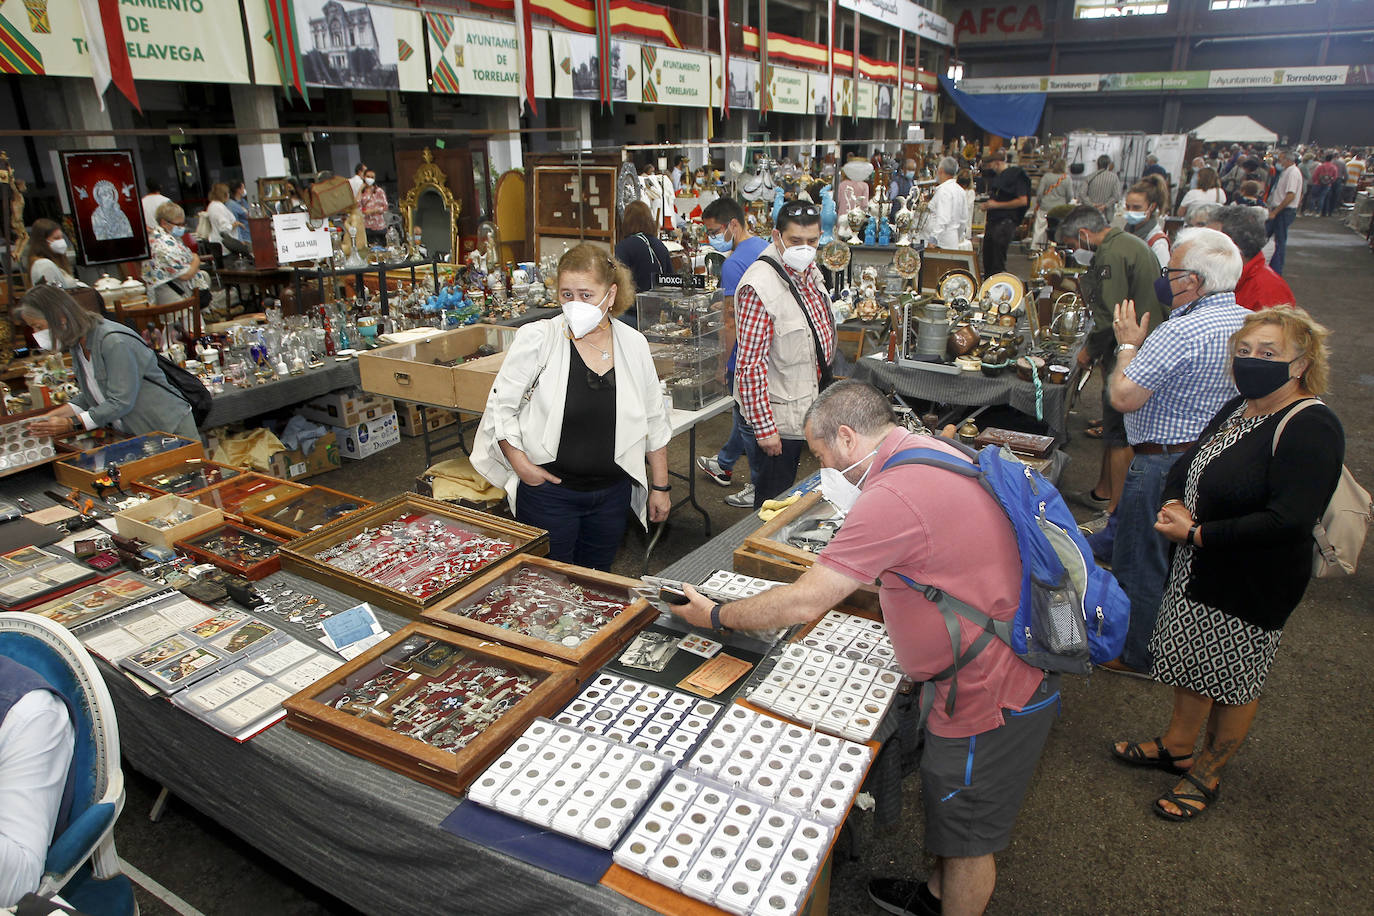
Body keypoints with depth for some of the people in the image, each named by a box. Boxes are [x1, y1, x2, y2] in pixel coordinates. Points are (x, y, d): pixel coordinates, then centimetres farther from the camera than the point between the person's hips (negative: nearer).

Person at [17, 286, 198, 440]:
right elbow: (88, 396, 11)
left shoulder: (115, 342, -22)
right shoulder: (76, 345, 6)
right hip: (132, 434, 8)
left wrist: (71, 424, -21)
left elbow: (121, 402, -24)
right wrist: (51, 417, -2)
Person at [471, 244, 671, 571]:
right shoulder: (537, 338, -10)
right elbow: (500, 407, -5)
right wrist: (521, 464, -14)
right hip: (547, 488, -3)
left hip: (612, 493, 3)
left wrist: (660, 486, 8)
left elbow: (654, 421, 7)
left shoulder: (634, 344, -1)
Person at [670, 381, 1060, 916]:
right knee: (945, 804, 30)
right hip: (1014, 670, 10)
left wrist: (716, 616, -10)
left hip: (991, 695, -10)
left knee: (968, 836, 14)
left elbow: (803, 604, -25)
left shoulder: (891, 498, -30)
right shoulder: (935, 451, 2)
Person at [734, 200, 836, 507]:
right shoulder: (760, 287, -25)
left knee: (790, 493, 23)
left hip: (801, 410, 9)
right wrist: (764, 428, -23)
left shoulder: (810, 272, 4)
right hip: (772, 416, -9)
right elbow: (751, 364, -25)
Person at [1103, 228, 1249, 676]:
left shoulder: (1180, 332, -27)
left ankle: (1136, 654, 22)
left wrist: (1128, 345, -9)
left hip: (1164, 465, -9)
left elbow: (1123, 397, -26)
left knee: (1140, 563, 7)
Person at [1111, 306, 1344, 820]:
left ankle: (1207, 776, 30)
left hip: (1253, 587, -8)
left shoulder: (1311, 428, -23)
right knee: (1192, 660, 21)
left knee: (1233, 680, 11)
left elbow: (1288, 520, -31)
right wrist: (1174, 505, -8)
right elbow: (1186, 465, 13)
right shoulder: (1240, 408, 5)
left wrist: (1197, 534, -26)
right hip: (1197, 568, 8)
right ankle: (1177, 748, 41)